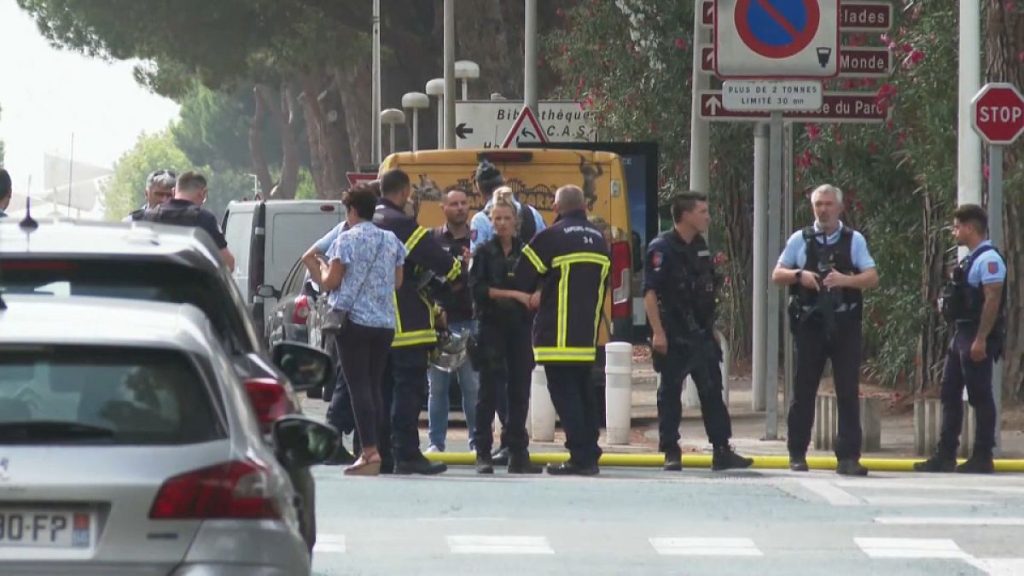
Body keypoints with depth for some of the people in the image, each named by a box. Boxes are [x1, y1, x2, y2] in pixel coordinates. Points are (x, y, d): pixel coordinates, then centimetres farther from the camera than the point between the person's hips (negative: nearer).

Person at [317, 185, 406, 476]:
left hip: (355, 319, -6)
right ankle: (374, 450, 10)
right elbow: (397, 282, 13)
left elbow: (331, 281, -9)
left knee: (359, 385, -8)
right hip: (385, 321, 6)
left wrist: (323, 269, 13)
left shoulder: (348, 239, -7)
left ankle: (370, 451, -17)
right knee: (375, 385, 11)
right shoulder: (391, 241, 10)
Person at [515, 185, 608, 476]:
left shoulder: (551, 236, -10)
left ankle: (580, 457, -10)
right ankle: (590, 456, 16)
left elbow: (523, 278, -9)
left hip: (558, 334, -7)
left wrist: (537, 295, 15)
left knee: (563, 391, -4)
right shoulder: (598, 239, 11)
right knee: (584, 392, 16)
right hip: (588, 333, 7)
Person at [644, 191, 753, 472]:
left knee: (713, 393, 7)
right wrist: (657, 332, -21)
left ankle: (722, 451, 10)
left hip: (701, 334, 7)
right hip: (674, 338, -7)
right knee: (670, 394, 1)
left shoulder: (700, 247, 14)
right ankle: (671, 453, 5)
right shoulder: (662, 248, -11)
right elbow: (650, 292, -16)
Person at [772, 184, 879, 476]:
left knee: (849, 391, -4)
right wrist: (800, 275, -12)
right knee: (804, 390, 7)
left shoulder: (854, 240, 5)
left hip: (844, 324, -1)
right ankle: (797, 454, 16)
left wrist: (845, 280, -19)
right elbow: (777, 275, 8)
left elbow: (872, 277, -1)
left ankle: (848, 457, -2)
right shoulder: (800, 240, 7)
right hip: (810, 323, 1)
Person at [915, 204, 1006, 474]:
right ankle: (945, 456, 14)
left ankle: (982, 458, 0)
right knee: (950, 394, 11)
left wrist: (980, 340, -24)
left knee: (980, 396, -5)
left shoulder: (988, 259, -14)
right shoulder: (970, 259, 17)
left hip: (977, 338, -10)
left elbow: (992, 300, -21)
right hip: (961, 334, 10)